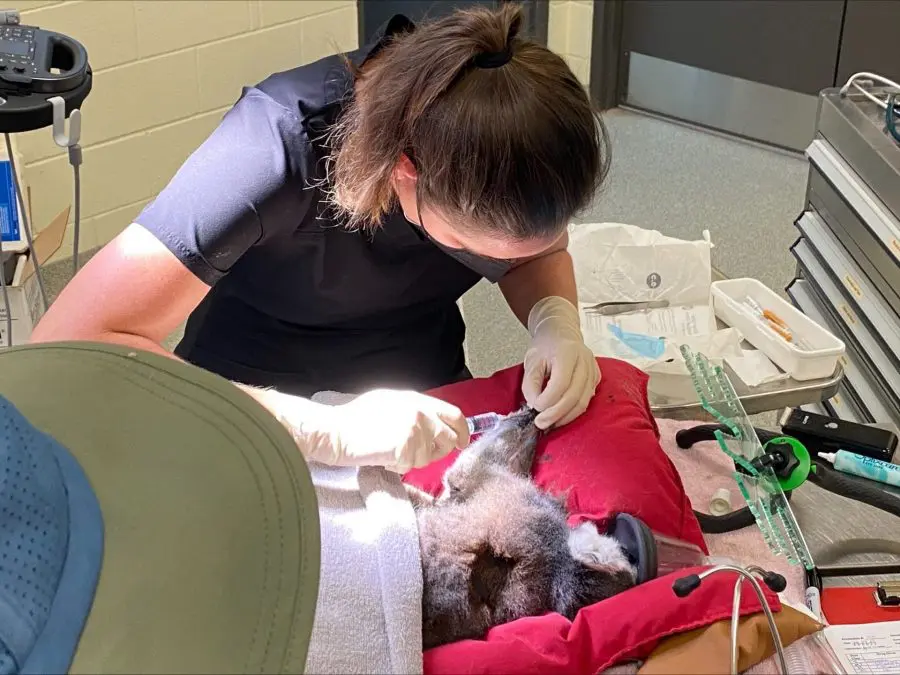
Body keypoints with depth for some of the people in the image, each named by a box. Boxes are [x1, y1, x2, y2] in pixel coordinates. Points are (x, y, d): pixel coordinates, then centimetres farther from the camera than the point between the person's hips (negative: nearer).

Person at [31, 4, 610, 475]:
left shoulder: (510, 132, -19)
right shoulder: (280, 149, -32)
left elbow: (539, 257, 2)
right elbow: (69, 343, -37)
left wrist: (557, 321, -21)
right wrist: (323, 431, -43)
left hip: (428, 404, 4)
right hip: (262, 420, -3)